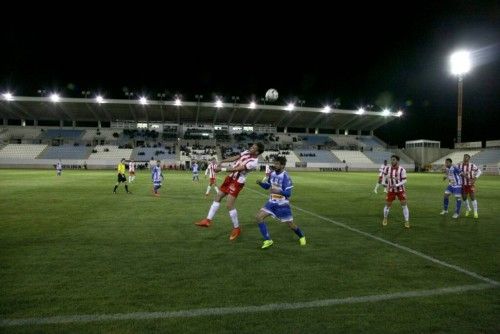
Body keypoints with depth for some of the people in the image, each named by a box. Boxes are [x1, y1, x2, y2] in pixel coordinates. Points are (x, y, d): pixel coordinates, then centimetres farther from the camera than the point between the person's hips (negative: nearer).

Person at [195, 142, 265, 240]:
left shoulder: (253, 162, -26)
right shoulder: (247, 152, -1)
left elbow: (236, 169, -29)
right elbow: (234, 158, 8)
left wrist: (221, 169, -26)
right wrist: (220, 161, 1)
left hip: (237, 182, -9)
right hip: (231, 177, 9)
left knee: (229, 205, -10)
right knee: (218, 197, 11)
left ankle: (236, 228, 8)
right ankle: (208, 220, 20)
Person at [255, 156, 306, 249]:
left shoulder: (285, 177, -21)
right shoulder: (272, 174, -1)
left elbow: (288, 193, -24)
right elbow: (267, 186, 14)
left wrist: (278, 191, -42)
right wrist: (261, 183, -7)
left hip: (282, 204, -6)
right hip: (271, 202, 6)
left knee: (290, 225, 5)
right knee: (259, 217, -10)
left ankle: (301, 236, 38)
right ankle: (268, 240, -1)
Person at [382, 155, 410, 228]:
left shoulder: (402, 170, -15)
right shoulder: (387, 169, -6)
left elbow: (404, 181, -14)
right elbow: (385, 176, 14)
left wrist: (397, 185, -26)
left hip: (400, 190, -2)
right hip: (391, 190, 2)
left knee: (404, 205, -5)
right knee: (387, 205, 5)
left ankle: (407, 221, 6)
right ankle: (385, 219, 28)